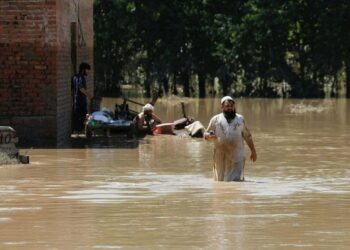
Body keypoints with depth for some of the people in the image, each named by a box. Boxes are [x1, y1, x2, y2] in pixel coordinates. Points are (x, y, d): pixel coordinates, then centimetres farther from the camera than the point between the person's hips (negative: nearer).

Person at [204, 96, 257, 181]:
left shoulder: (240, 119, 14)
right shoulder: (216, 119, 9)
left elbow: (247, 136, 19)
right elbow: (206, 135, 10)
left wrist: (253, 151, 17)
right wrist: (209, 136, -14)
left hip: (236, 156, 0)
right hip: (221, 155, 0)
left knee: (236, 179, -11)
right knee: (220, 179, 1)